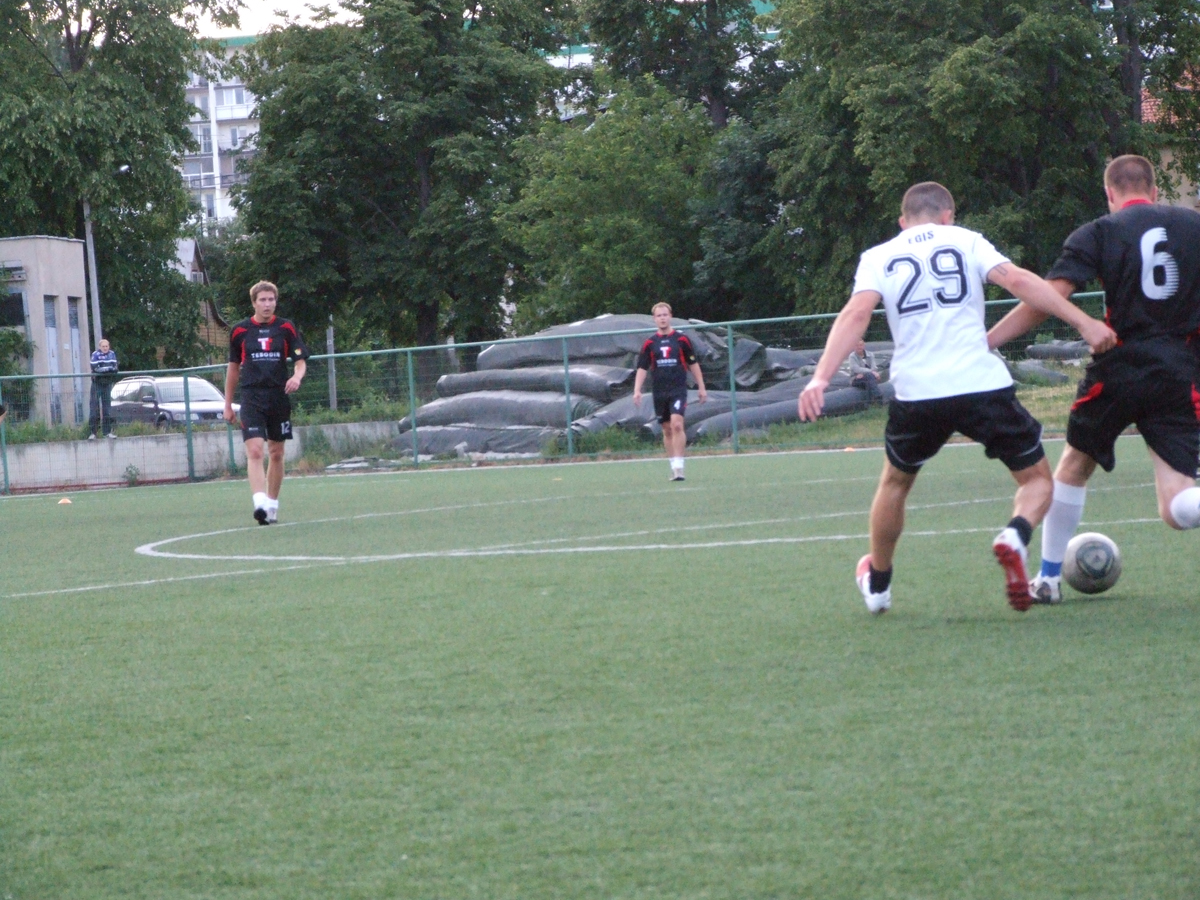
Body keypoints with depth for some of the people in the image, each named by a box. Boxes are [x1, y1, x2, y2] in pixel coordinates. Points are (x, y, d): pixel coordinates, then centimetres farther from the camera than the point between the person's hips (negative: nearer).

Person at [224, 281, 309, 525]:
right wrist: (228, 404, 15)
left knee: (276, 454, 9)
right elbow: (233, 367, 14)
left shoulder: (287, 328, 3)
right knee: (254, 451, -16)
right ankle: (260, 503, -28)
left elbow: (301, 360, 1)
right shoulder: (240, 331, 4)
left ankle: (272, 504, 22)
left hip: (279, 398, 1)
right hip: (252, 399, -1)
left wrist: (297, 377, -22)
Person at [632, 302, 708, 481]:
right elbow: (642, 368, 7)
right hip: (659, 392, 3)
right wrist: (637, 390, -5)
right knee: (667, 430, 8)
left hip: (678, 390, -3)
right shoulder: (650, 343, 7)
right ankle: (673, 466, 17)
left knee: (677, 425, -18)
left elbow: (693, 364, 8)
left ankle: (679, 466, -20)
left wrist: (701, 388, 7)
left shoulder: (681, 339, 2)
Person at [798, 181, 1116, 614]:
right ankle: (1015, 537, -19)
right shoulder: (965, 241, 12)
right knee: (1036, 478, 13)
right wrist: (1083, 322, -3)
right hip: (983, 384, -1)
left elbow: (856, 313, -4)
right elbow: (1018, 280, -3)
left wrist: (821, 378, -13)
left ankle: (877, 584, 39)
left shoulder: (879, 257, 13)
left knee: (895, 481, 28)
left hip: (916, 394, 2)